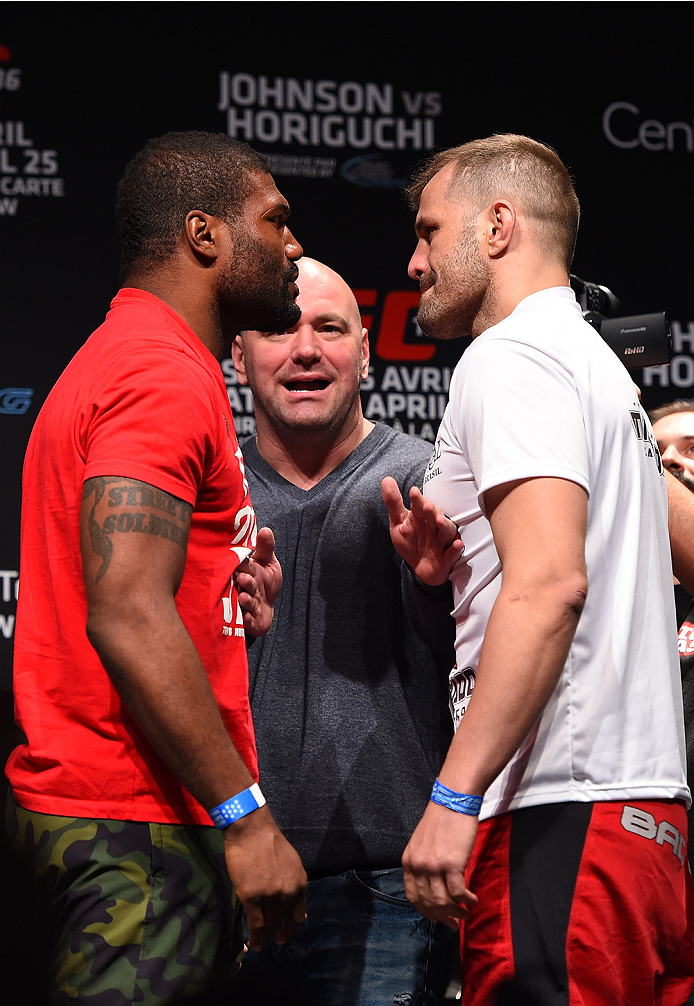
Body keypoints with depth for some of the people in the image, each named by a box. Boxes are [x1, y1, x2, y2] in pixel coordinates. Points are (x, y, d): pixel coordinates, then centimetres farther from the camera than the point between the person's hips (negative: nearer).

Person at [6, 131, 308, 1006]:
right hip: (140, 821, -10)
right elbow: (126, 617, -22)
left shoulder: (118, 361, 22)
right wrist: (245, 816, -22)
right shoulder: (168, 376, -12)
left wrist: (235, 600, 14)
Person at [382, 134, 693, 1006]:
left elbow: (551, 581, -20)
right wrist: (449, 568, 14)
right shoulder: (600, 365, 24)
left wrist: (454, 796, -22)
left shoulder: (511, 355, -5)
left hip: (560, 819, -10)